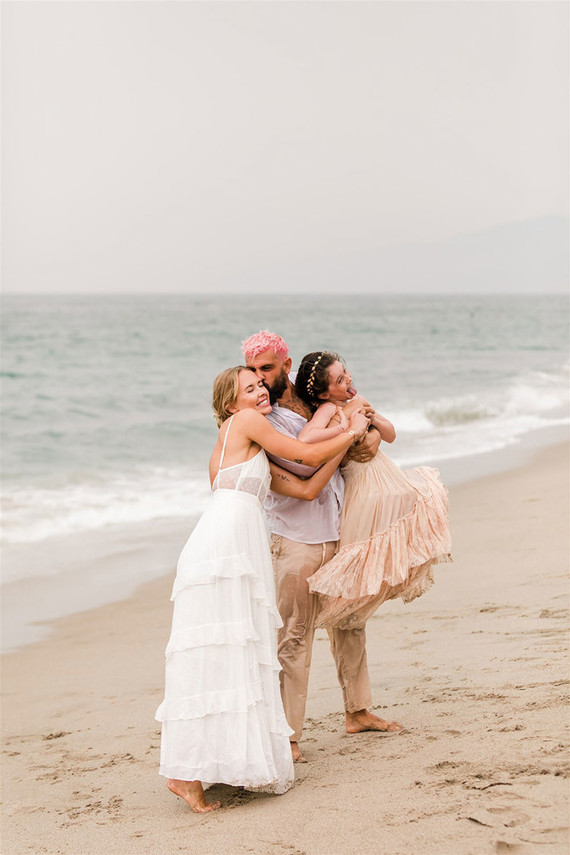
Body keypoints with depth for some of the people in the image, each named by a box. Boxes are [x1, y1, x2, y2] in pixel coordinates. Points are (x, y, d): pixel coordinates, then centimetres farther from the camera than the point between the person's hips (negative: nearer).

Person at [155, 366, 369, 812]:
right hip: (224, 544, -9)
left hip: (242, 551, 9)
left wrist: (344, 447, 27)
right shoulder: (243, 423, 4)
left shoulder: (254, 456, 28)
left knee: (241, 654, 8)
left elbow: (306, 488, 23)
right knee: (219, 655, -11)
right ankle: (186, 772, -13)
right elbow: (309, 456, 3)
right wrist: (352, 432, 18)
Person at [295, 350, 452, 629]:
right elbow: (304, 440, -41)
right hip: (364, 488, -9)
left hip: (386, 478, 9)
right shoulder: (328, 409, -19)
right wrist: (347, 427, -27)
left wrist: (371, 417, -9)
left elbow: (390, 435, 12)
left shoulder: (354, 403, 6)